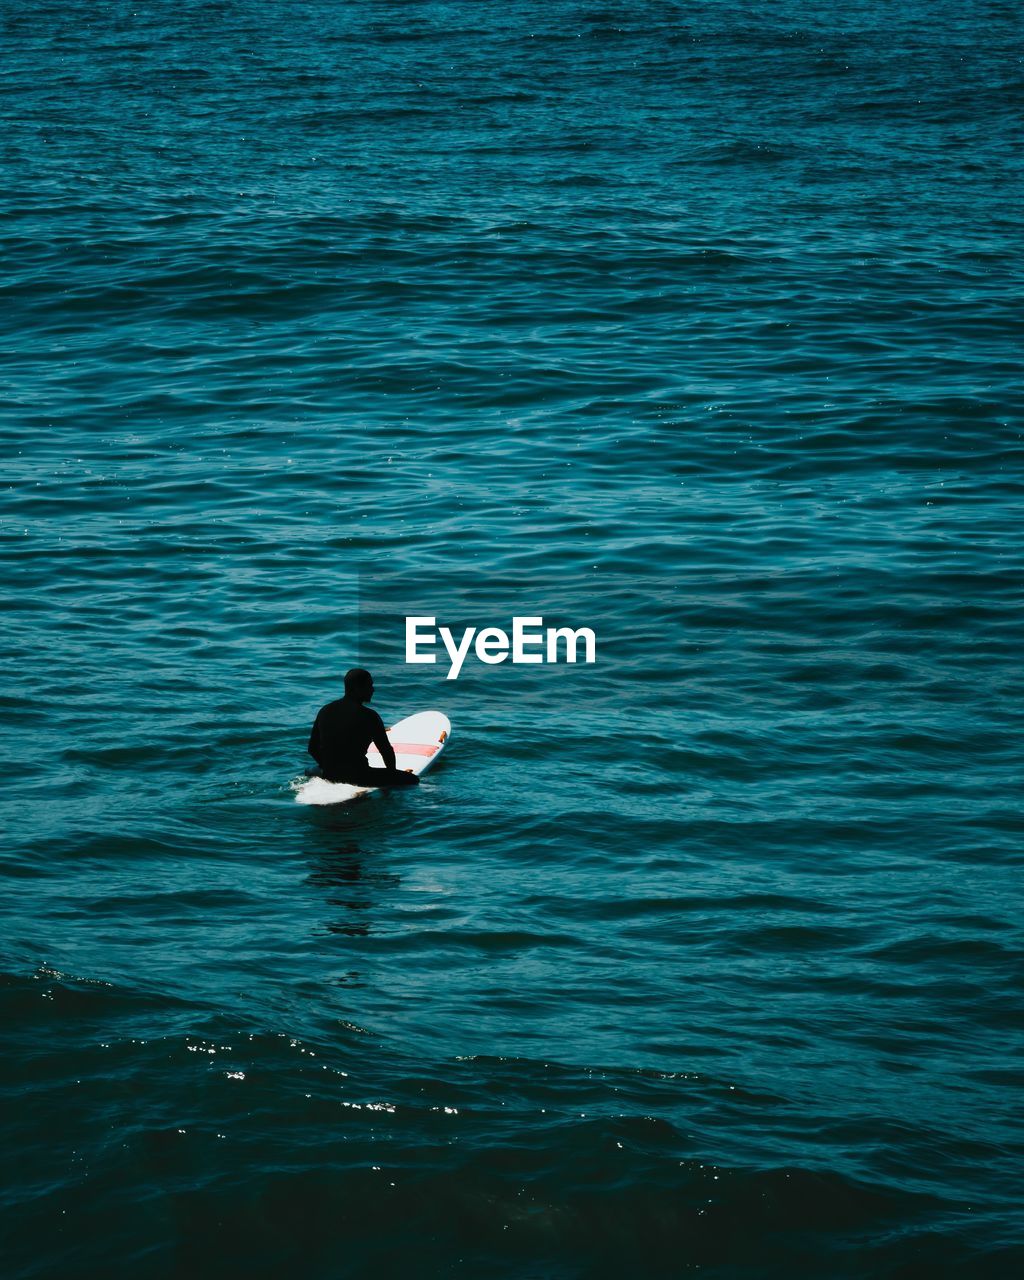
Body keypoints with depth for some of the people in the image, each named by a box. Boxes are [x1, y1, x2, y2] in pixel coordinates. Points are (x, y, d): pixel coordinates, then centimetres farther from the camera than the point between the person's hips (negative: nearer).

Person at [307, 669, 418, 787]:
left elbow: (312, 749, 12)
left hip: (329, 776, 6)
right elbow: (386, 750, -4)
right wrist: (393, 773, 15)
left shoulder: (325, 711, 7)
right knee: (412, 779, 2)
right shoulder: (369, 716, -11)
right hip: (358, 778, -6)